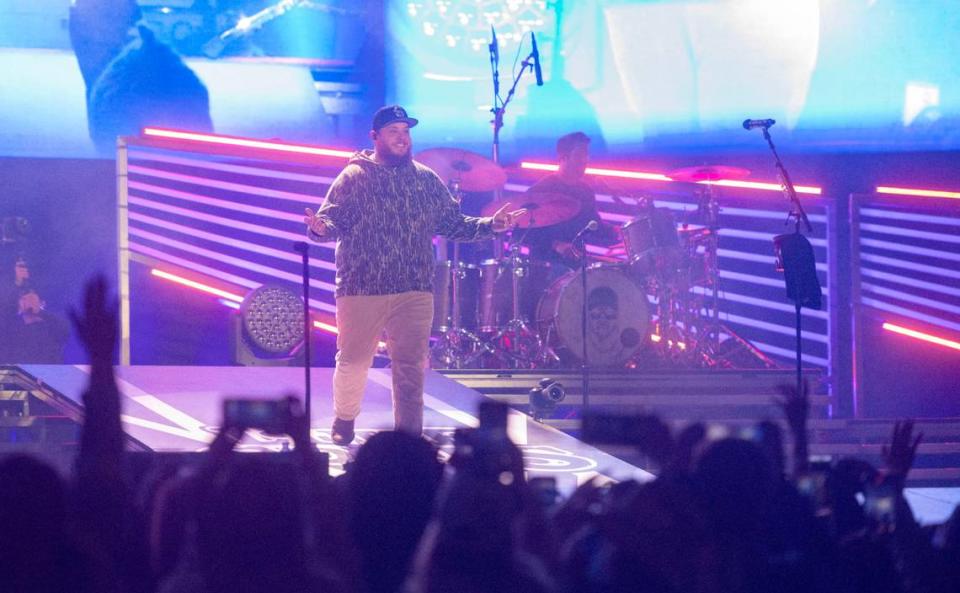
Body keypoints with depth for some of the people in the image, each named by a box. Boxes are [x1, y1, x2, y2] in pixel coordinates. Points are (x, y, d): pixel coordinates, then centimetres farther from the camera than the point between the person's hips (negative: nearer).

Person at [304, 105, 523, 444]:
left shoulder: (427, 180, 12)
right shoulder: (354, 177, 1)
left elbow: (453, 224, 13)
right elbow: (333, 220, -6)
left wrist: (489, 226, -2)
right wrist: (320, 228, -29)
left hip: (414, 290, 3)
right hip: (361, 289, -2)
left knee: (411, 366, 2)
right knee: (353, 361, 5)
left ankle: (409, 434, 10)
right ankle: (344, 422, 26)